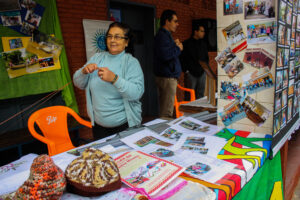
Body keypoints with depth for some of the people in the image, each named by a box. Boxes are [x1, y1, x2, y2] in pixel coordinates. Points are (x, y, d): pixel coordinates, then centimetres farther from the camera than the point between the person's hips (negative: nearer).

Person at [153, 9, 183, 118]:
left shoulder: (166, 35, 20)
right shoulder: (162, 36, -13)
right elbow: (165, 55, -27)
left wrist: (175, 45, 9)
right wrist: (178, 48, -11)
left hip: (167, 76, 11)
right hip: (167, 77, -11)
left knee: (164, 109, 17)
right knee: (167, 113, -6)